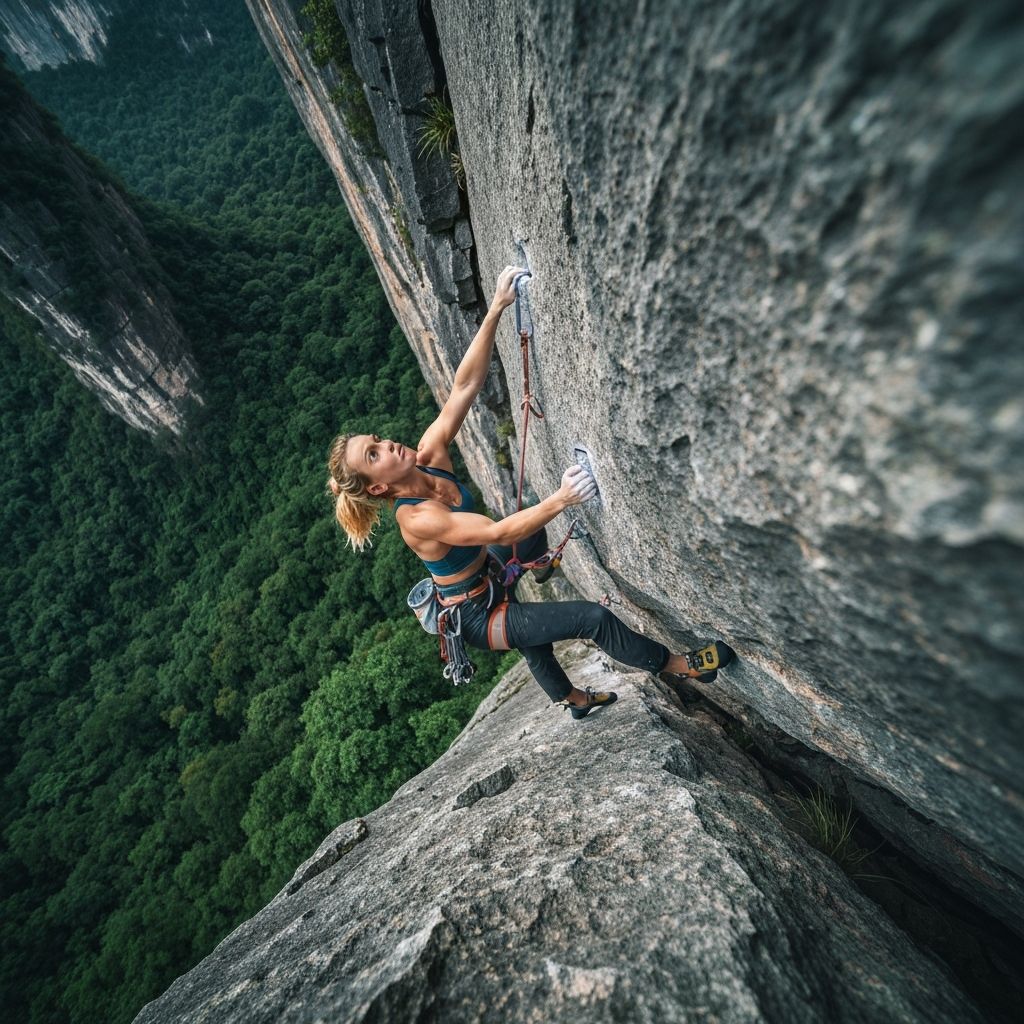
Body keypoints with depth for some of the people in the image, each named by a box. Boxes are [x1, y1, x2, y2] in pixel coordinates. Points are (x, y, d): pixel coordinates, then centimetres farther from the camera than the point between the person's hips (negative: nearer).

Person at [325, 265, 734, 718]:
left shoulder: (427, 456, -13)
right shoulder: (416, 518, -31)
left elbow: (465, 385, -18)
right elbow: (499, 532, -37)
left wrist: (496, 309, -23)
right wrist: (560, 499, -48)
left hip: (490, 586, 8)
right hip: (479, 618, -8)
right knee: (594, 616, -11)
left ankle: (574, 699, 65)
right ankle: (682, 665, 14)